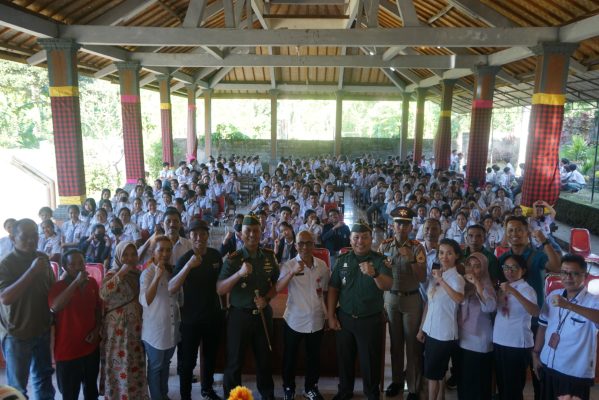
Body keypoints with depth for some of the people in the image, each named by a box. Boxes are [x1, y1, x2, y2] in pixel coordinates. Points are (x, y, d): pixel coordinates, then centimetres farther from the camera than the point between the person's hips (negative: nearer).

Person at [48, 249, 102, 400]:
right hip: (67, 350, -4)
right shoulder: (58, 286, -13)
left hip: (91, 347, 4)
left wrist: (97, 329, -2)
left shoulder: (92, 283, 0)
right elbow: (55, 306, -35)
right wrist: (76, 282, -35)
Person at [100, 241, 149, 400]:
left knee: (136, 366, 16)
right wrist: (121, 273, -31)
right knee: (121, 367, 3)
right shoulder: (112, 274, -11)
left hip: (136, 328, 6)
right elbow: (103, 293, -33)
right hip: (118, 330, -6)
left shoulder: (138, 274, 6)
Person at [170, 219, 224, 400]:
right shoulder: (184, 259, -16)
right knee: (188, 360, 4)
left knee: (210, 356, 21)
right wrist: (188, 266, -39)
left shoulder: (215, 255, -3)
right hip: (191, 317, -4)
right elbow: (171, 288, -29)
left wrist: (226, 305, 13)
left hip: (214, 315, 5)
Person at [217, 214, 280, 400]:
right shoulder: (233, 259, -10)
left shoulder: (269, 256, -1)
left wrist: (267, 298, -10)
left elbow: (277, 284, 9)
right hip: (239, 315, -2)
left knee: (264, 358, 17)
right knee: (235, 360, 9)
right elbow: (219, 290, -15)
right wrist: (239, 274, -30)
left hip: (263, 313, 3)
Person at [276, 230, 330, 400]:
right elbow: (278, 288, -27)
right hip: (294, 320, -3)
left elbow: (325, 291, 9)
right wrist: (292, 273, -41)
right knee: (290, 357, 13)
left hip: (317, 321, 3)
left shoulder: (322, 265, -2)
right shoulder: (289, 265, -13)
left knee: (314, 356, 18)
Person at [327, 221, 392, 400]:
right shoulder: (342, 260, -2)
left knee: (370, 360, 11)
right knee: (344, 357, 17)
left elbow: (387, 286, -25)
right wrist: (331, 316, -2)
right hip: (344, 318, 3)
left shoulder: (379, 260, -10)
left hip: (371, 319, -3)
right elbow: (333, 289, 2)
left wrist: (374, 274, -44)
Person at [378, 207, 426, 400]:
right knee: (395, 342, 15)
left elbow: (422, 277, -12)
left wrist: (411, 259, -22)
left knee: (413, 344, 5)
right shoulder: (384, 246, -1)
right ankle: (396, 380, 30)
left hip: (411, 299, -2)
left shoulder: (417, 247, -7)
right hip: (391, 298, 2)